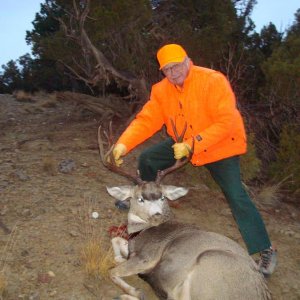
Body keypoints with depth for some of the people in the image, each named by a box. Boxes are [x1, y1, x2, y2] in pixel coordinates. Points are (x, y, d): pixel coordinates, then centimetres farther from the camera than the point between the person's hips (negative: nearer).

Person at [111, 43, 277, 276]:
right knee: (147, 160, 2)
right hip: (183, 144, 6)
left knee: (237, 197, -15)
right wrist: (123, 144, -28)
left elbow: (226, 123, -30)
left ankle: (266, 250, 0)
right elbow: (146, 120, -12)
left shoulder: (213, 81, -25)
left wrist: (191, 145, -34)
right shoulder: (162, 90, -7)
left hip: (220, 146, -5)